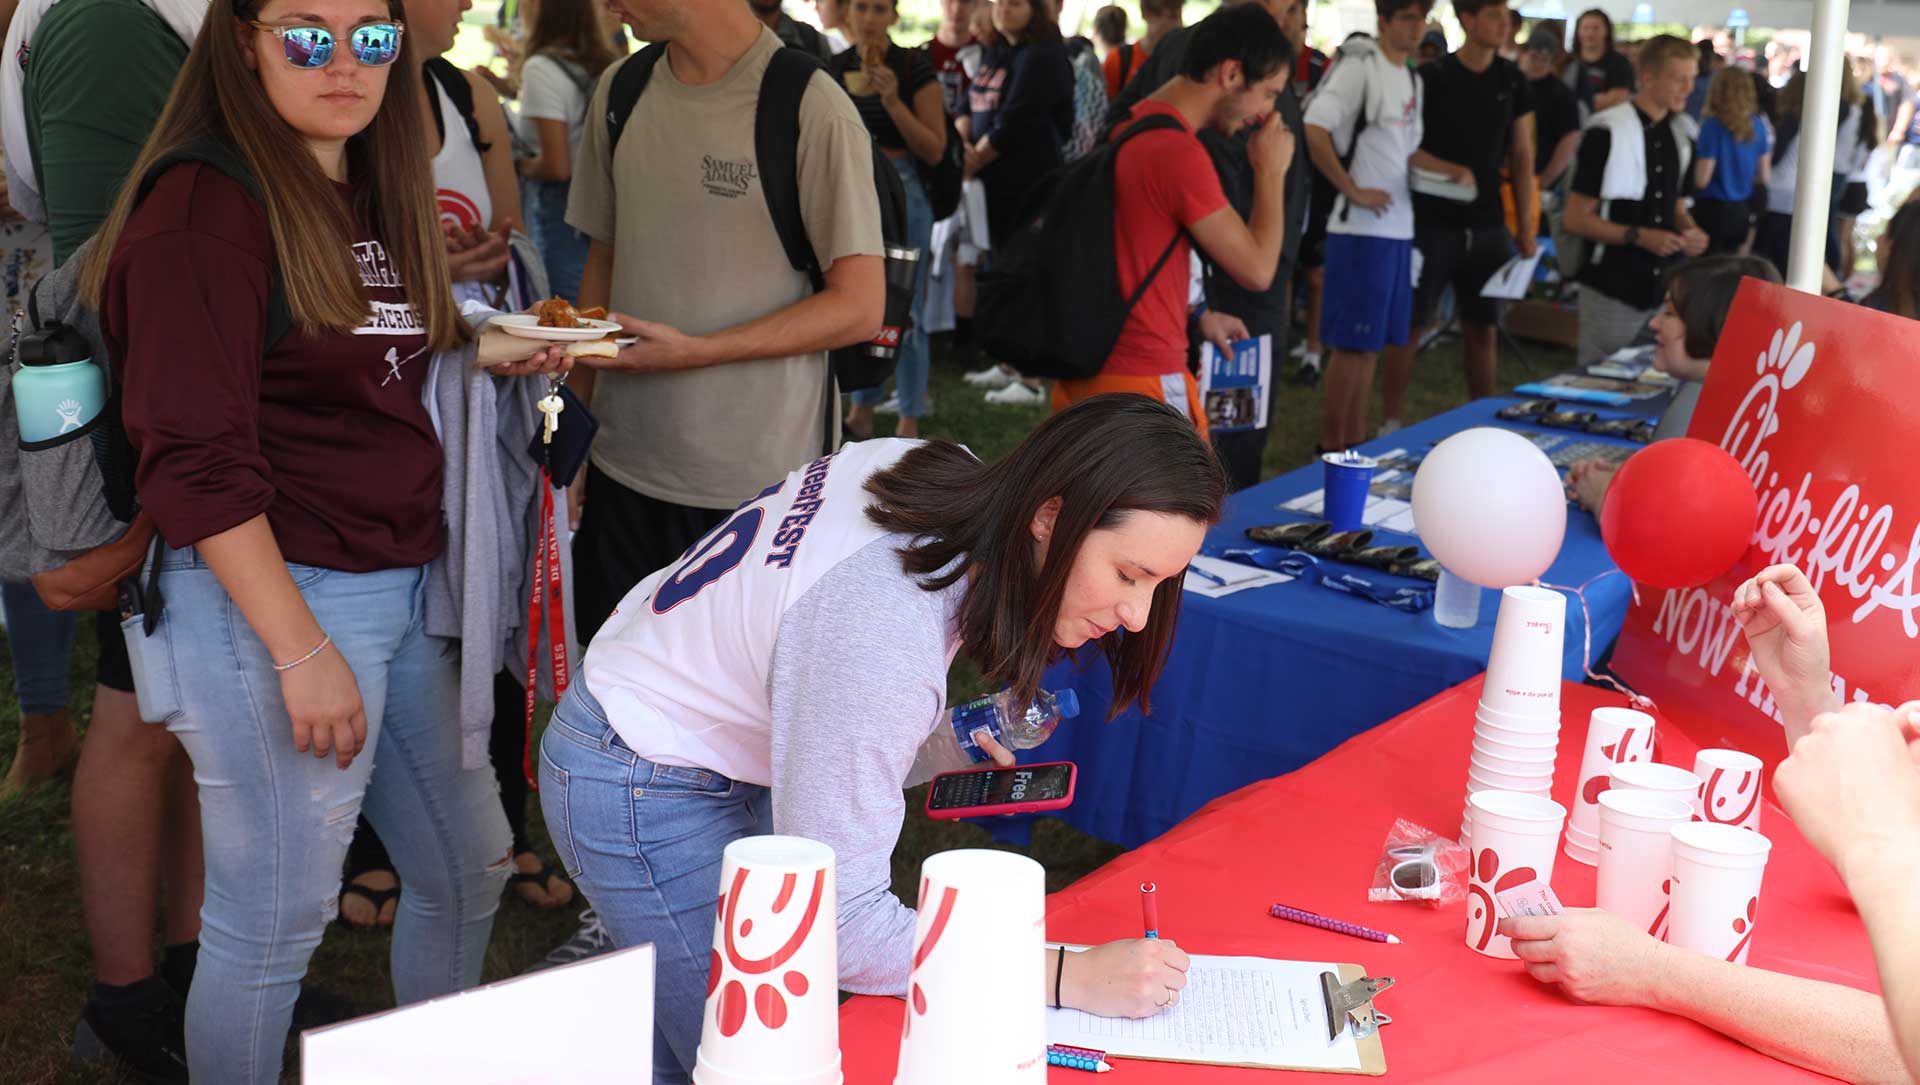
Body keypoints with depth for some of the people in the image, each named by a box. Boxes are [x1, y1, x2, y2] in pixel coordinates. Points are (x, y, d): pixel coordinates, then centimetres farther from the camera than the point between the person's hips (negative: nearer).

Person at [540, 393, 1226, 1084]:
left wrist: (951, 740, -7)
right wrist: (1071, 977, -33)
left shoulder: (948, 474, -14)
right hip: (642, 792, -8)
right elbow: (842, 927, -35)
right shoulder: (887, 637, -39)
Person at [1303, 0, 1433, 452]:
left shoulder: (1412, 79, 17)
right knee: (1350, 345, -4)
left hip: (1398, 227, 9)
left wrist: (1451, 170, 11)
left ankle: (1355, 444, 22)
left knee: (1371, 343, 13)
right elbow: (1314, 130, -20)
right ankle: (1330, 449, 5)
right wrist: (1353, 191, -17)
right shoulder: (1360, 66, -11)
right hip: (1362, 228, -8)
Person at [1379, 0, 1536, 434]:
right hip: (1432, 222, -4)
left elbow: (1522, 156, 10)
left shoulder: (1512, 81, 7)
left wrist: (1527, 227, 5)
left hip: (1487, 226, 4)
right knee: (1409, 326, -2)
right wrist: (1454, 171, -19)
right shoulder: (1431, 77, -5)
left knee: (1483, 329, 8)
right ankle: (1389, 423, 7)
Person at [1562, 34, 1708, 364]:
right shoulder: (1606, 132, -9)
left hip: (1663, 291, 6)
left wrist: (1691, 232, -1)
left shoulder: (1682, 135, 11)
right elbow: (1576, 220, -9)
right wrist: (1639, 236, -19)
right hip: (1612, 292, -6)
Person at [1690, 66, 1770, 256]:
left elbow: (1702, 180, -16)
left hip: (1712, 211, -6)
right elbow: (1765, 177, 8)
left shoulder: (1713, 126, -15)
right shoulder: (1758, 125, 2)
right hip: (1742, 212, 6)